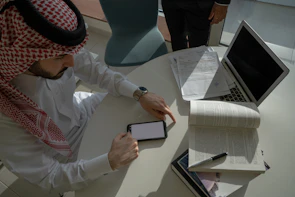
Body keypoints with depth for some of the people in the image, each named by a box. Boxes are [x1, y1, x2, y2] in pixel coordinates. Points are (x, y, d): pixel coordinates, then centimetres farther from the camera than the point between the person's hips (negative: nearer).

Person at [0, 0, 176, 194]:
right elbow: (51, 178, -26)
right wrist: (111, 161, -35)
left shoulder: (54, 52, -29)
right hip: (70, 154, -3)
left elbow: (96, 71, -11)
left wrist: (141, 94, -20)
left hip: (82, 109, 4)